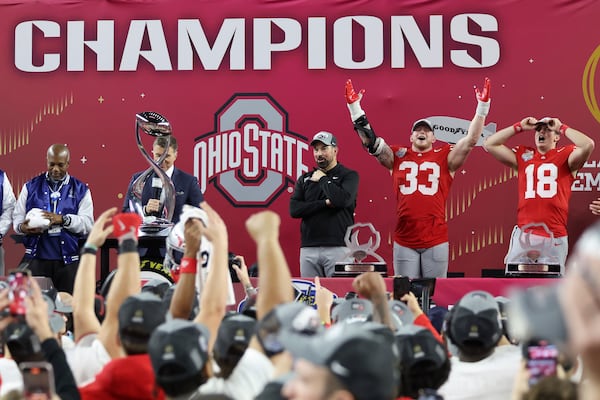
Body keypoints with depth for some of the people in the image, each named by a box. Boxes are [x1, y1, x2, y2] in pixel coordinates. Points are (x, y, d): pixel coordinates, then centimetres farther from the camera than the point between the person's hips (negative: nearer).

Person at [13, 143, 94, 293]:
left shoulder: (80, 190, 7)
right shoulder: (31, 187, 12)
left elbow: (88, 224, -3)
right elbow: (17, 217, 9)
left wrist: (63, 219, -18)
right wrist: (23, 227, -13)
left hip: (68, 260, 0)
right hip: (36, 258, 1)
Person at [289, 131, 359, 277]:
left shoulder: (349, 176, 6)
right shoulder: (304, 179, 16)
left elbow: (342, 199, -15)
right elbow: (294, 210, 2)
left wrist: (322, 179, 0)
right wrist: (325, 203, -7)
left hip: (338, 248, -3)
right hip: (308, 248, 3)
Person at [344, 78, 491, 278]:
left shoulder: (445, 157, 7)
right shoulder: (397, 156, 10)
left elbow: (471, 140, 0)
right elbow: (369, 141, 6)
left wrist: (482, 107, -8)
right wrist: (354, 108, 0)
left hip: (436, 241, -1)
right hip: (404, 241, 1)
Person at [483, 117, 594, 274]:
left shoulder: (566, 156, 6)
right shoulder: (523, 155, 15)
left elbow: (588, 145, -13)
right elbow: (490, 144, 13)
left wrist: (562, 127, -1)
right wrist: (519, 127, 12)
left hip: (555, 237, -2)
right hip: (523, 234, 2)